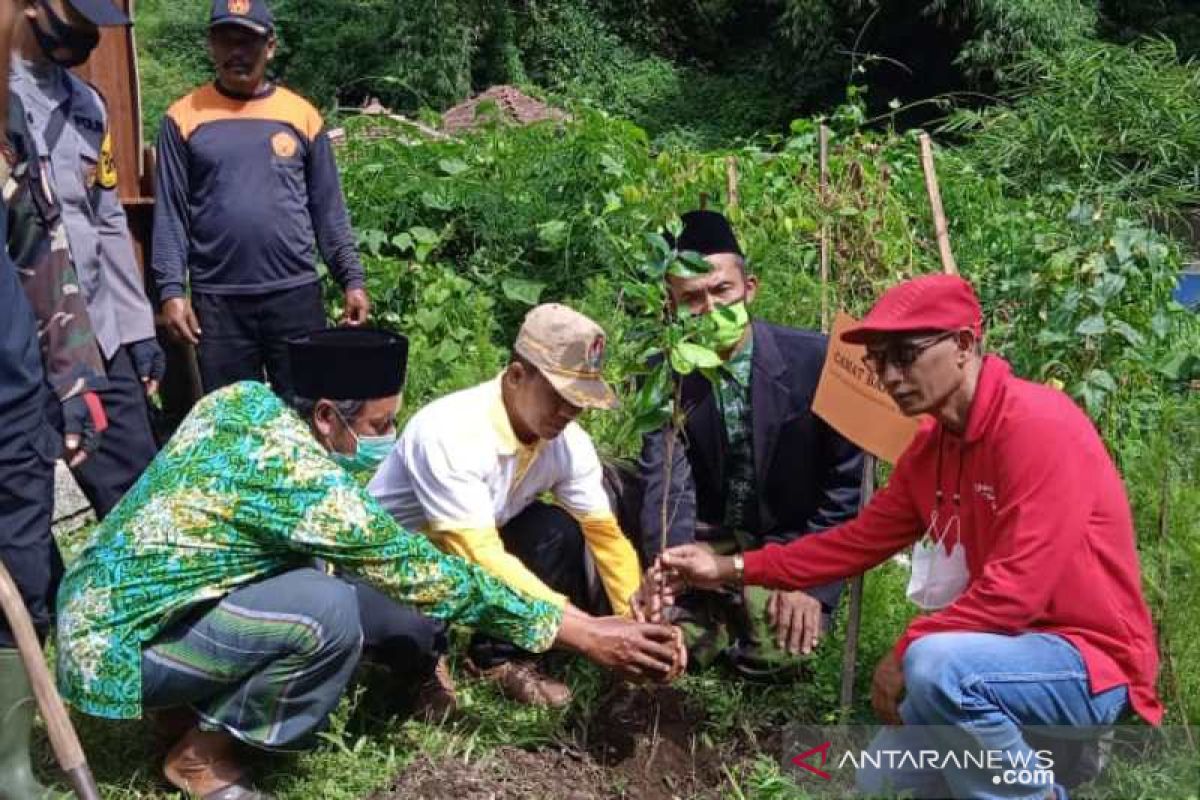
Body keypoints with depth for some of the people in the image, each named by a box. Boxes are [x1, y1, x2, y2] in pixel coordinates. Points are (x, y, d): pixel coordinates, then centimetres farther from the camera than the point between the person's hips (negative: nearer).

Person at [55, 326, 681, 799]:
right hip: (116, 644, -8)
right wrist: (581, 634, -15)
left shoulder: (243, 400, -4)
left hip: (104, 601, 9)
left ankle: (215, 705, 12)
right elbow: (427, 577, -21)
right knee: (328, 607, -27)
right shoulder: (302, 481, -27)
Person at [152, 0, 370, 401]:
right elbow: (170, 214, 1)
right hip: (217, 299, 0)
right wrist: (171, 290, -7)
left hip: (295, 293, 1)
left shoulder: (302, 115, 4)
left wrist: (352, 279, 1)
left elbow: (328, 210, 7)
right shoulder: (184, 118, 2)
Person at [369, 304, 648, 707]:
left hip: (467, 553, 5)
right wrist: (572, 622, -41)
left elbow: (605, 534, -11)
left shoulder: (569, 442, -16)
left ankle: (502, 657, -10)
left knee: (558, 531, -19)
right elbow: (479, 555, -37)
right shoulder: (449, 432, -35)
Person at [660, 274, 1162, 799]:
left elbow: (1017, 589, -30)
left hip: (1087, 660, -9)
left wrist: (905, 652, -20)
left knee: (934, 663, -35)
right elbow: (860, 540, 8)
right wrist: (733, 569, 1)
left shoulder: (1036, 423, -24)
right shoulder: (931, 445, 4)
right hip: (1015, 651, 9)